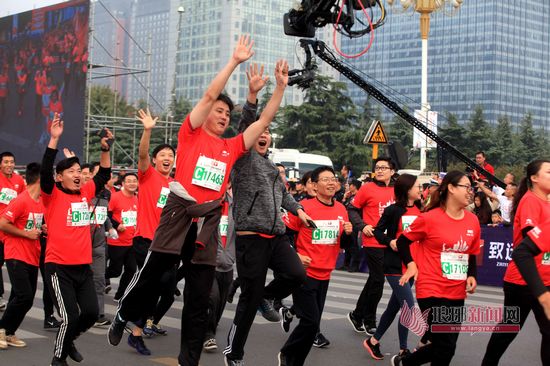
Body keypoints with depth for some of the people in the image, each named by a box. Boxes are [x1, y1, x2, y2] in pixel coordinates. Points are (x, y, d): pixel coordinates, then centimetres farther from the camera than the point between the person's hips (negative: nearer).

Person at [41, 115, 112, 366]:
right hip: (59, 266, -5)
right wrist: (54, 139, -26)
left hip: (83, 266, 6)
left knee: (91, 312, 3)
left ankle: (68, 340, 31)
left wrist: (105, 149, 4)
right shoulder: (53, 195, -6)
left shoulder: (85, 193, 9)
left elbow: (104, 175, 16)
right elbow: (45, 171, -21)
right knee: (70, 316, -9)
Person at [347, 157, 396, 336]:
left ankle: (358, 315, 28)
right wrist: (362, 226, -13)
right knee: (377, 280, -2)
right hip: (373, 242, -5)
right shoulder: (367, 189, -5)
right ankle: (369, 321, 13)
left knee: (374, 280, 13)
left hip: (391, 243, 5)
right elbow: (353, 210, 0)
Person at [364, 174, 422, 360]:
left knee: (394, 306, 13)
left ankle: (373, 341, 29)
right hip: (395, 266, -6)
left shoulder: (420, 210, 6)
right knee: (409, 308, -11)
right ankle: (403, 350, 2)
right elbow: (378, 231, -3)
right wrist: (390, 241, -19)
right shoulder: (393, 210, -9)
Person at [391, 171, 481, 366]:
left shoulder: (473, 221, 4)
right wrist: (411, 264, -11)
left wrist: (471, 276, 1)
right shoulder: (430, 218, -11)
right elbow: (403, 241, 1)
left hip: (457, 294, 6)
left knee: (445, 347, 11)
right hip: (432, 291, -6)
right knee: (445, 348, -7)